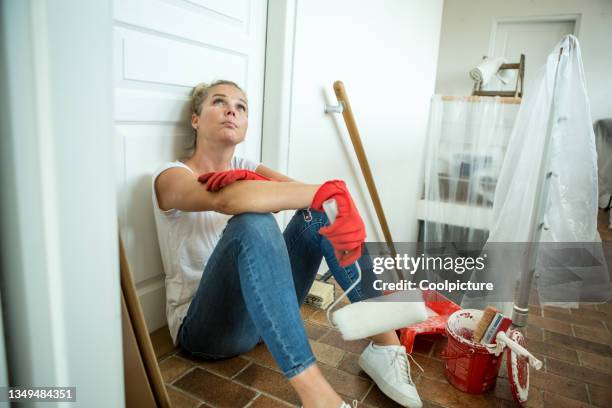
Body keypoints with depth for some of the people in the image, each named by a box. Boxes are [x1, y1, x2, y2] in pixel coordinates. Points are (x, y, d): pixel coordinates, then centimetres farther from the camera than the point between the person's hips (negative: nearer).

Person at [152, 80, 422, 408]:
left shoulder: (247, 170, 9)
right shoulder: (171, 176, -8)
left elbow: (301, 191, -14)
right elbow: (227, 200, -33)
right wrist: (328, 191, -40)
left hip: (265, 313, 5)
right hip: (205, 326, -5)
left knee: (321, 209, -14)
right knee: (254, 223, -34)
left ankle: (384, 340, -15)